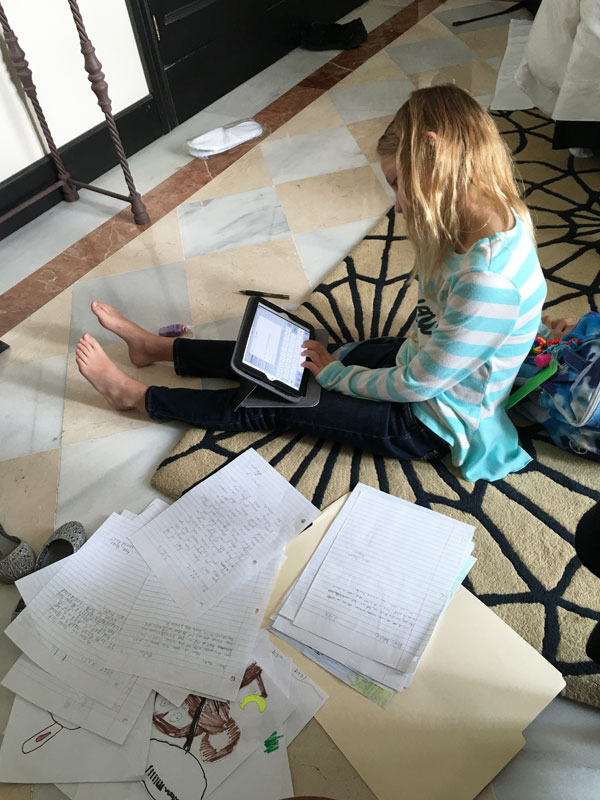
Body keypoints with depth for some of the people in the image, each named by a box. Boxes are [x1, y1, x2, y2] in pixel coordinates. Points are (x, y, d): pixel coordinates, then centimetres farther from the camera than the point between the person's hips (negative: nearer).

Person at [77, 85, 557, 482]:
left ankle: (138, 396, 16)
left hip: (432, 422, -7)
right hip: (418, 363, 7)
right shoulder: (498, 219, -9)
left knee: (274, 407, -2)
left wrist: (335, 374, -11)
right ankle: (158, 347, 26)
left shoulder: (489, 281, -38)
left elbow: (416, 384, -26)